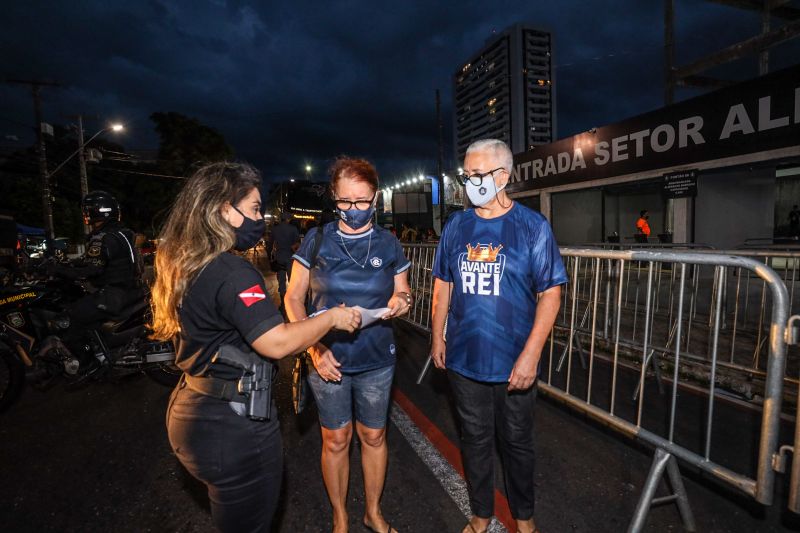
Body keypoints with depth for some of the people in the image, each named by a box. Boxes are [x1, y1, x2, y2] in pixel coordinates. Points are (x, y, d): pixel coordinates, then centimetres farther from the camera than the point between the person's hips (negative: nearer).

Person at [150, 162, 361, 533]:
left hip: (193, 415, 9)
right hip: (234, 428, -9)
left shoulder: (184, 266, 5)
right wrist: (332, 317, -15)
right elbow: (276, 343, -29)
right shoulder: (231, 272, -25)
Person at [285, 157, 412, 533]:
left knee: (373, 436, 15)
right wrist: (314, 348, -13)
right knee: (336, 440, 13)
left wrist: (403, 299, -17)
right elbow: (293, 298, -2)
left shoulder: (388, 244, -1)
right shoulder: (317, 240, -5)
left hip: (377, 361, 1)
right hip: (328, 359, -1)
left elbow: (402, 293, 8)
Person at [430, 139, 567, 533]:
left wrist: (531, 353, -16)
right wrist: (437, 336, 7)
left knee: (517, 441, 17)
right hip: (464, 358, 3)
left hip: (514, 362, -2)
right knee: (475, 439, 18)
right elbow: (443, 284, 9)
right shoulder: (456, 226, 2)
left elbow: (550, 293, -9)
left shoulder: (532, 226, -8)